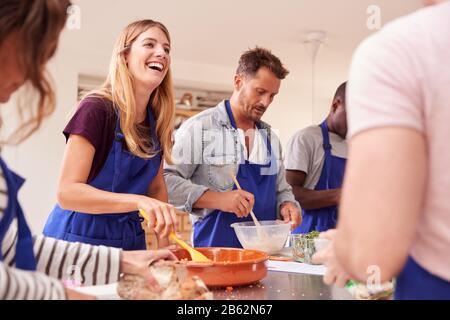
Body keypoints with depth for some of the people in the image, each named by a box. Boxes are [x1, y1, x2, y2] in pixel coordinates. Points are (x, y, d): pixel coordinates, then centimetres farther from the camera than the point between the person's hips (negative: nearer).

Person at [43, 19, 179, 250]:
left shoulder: (157, 120, 1)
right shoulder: (96, 109, -19)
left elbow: (157, 188, 8)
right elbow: (67, 192, -24)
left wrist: (164, 249, -3)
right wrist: (138, 201, -36)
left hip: (130, 240, 7)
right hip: (81, 238, -6)